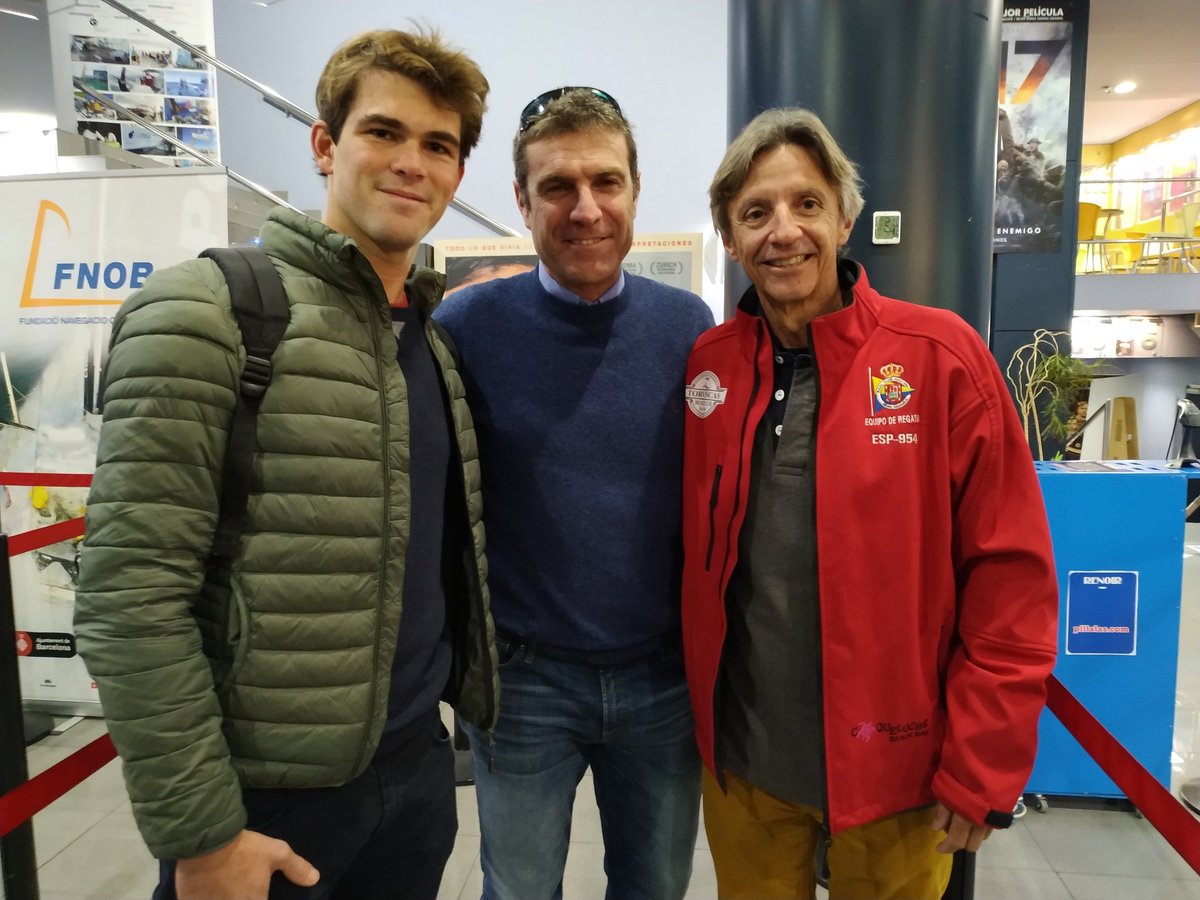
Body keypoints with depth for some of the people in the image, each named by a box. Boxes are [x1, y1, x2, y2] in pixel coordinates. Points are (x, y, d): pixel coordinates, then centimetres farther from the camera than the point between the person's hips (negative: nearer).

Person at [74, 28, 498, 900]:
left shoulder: (438, 341, 7)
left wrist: (470, 701, 10)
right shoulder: (206, 313, -13)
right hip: (268, 794, -6)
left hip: (418, 765, 6)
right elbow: (131, 594, -17)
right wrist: (199, 829, -15)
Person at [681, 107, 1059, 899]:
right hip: (741, 760, 3)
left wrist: (982, 768, -9)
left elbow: (1012, 577, -10)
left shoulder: (942, 355, -11)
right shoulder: (706, 365, -2)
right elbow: (691, 558, 5)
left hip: (894, 764, -2)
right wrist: (694, 711, 4)